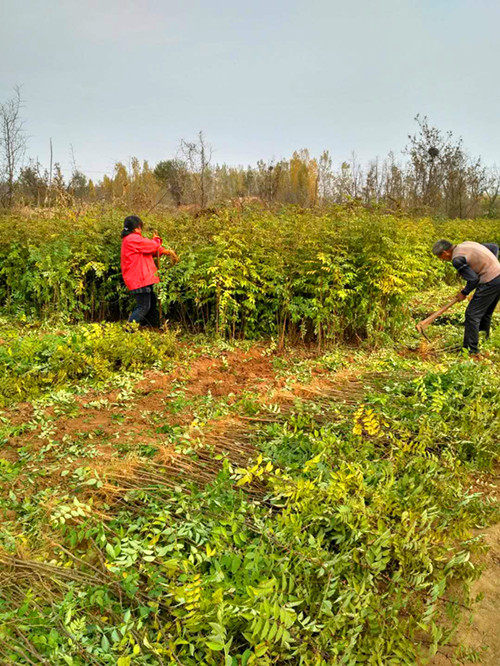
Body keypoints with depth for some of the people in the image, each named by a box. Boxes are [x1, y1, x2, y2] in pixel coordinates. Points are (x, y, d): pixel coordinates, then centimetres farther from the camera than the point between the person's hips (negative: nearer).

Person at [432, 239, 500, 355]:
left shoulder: (457, 259, -15)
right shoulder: (466, 244, 13)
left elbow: (473, 279, -18)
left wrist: (464, 293, -1)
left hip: (490, 283, -9)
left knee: (472, 315, -4)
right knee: (485, 314, 20)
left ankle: (471, 350, -1)